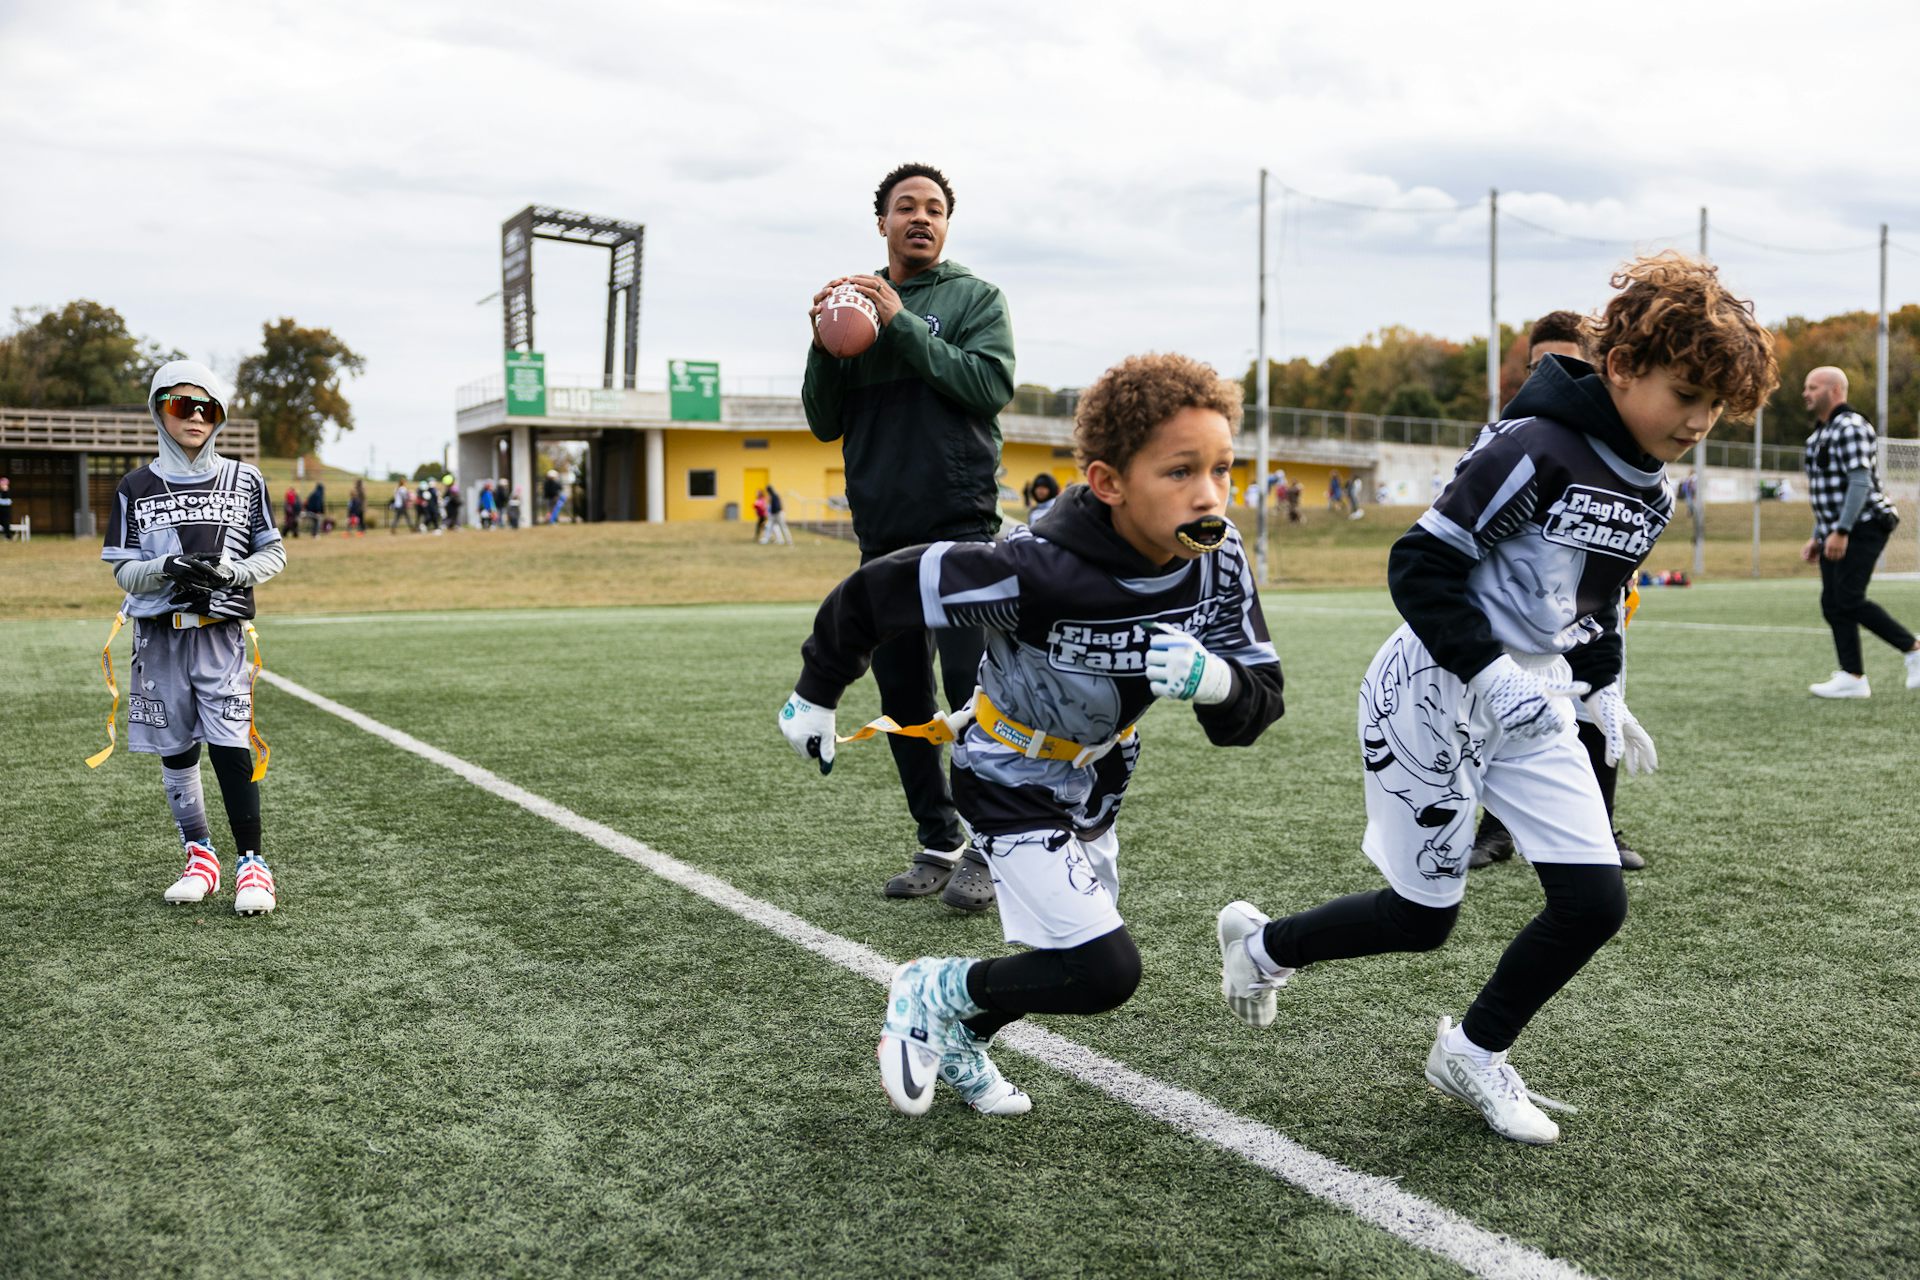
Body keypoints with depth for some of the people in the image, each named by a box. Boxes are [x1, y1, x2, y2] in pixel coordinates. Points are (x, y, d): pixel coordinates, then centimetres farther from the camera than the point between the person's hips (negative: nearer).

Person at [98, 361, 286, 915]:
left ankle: (252, 864, -2)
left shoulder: (245, 480, 4)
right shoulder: (136, 488, 4)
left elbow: (273, 554, 7)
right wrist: (168, 568, -18)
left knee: (230, 746, -9)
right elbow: (123, 571, 3)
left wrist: (229, 572, -12)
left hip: (222, 633, -1)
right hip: (159, 635, 2)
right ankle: (199, 856, 23)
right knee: (175, 751, 8)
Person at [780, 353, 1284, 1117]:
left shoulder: (1216, 560, -20)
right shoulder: (1038, 572, -37)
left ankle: (956, 1044, 45)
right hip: (1011, 782, -7)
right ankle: (935, 993, 11)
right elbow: (878, 589, -26)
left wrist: (1217, 681, -38)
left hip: (1094, 781, 7)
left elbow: (1255, 709, -13)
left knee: (1078, 961, 19)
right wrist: (816, 694, -9)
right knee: (1104, 973, -14)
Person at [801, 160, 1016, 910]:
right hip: (881, 531, 5)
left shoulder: (974, 298, 5)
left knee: (971, 684, -11)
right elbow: (825, 425, 12)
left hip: (960, 523, -5)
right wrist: (824, 348, -5)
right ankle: (937, 843, 18)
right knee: (902, 694, 8)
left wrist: (903, 325, -15)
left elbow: (993, 385, -13)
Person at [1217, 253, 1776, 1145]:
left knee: (1595, 902, -2)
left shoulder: (1650, 493, 7)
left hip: (1530, 708, 8)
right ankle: (1262, 944, 28)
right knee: (1422, 918, 1)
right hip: (1436, 696, -8)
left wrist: (1603, 693, 13)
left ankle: (1474, 1054, 20)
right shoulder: (1535, 452, -20)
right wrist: (1486, 672, -28)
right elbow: (1421, 565, -21)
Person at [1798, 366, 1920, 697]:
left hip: (1862, 529, -10)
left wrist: (1840, 531, -25)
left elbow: (1860, 483, -21)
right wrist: (1817, 537, 22)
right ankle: (1853, 677, 4)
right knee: (1832, 604, 3)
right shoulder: (1822, 432, 19)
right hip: (1837, 533, 10)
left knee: (1849, 601, -15)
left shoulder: (1850, 427, -13)